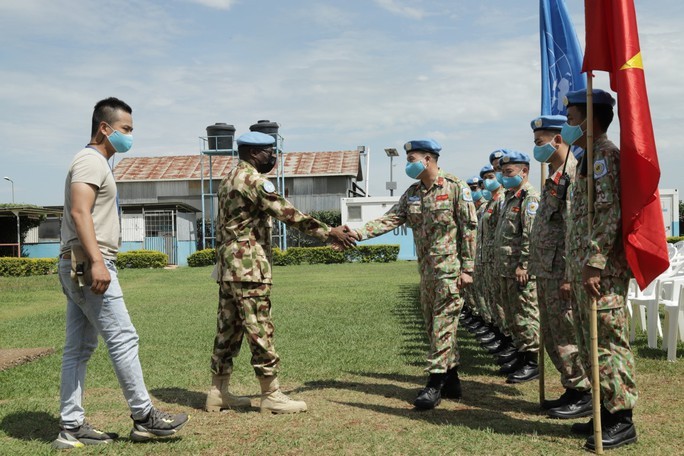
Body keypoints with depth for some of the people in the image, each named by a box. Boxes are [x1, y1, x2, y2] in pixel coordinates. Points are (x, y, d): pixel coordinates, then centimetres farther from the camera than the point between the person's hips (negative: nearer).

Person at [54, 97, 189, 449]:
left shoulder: (95, 162, 22)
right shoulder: (91, 161, -9)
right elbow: (79, 213, -21)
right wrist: (97, 262, -29)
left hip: (79, 267, 10)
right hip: (88, 265, -10)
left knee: (78, 349, 10)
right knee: (123, 340, -6)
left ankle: (71, 428, 15)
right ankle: (144, 418, 2)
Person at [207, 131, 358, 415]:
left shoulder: (229, 180, 19)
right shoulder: (252, 179, -12)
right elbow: (287, 213, -18)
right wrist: (329, 233, -16)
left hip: (228, 268, 10)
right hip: (249, 267, -10)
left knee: (228, 329, 12)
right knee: (260, 330, -5)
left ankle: (218, 393, 18)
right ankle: (271, 396, 0)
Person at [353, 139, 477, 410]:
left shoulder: (455, 187, -7)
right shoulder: (412, 193, 12)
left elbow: (469, 229, -9)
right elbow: (389, 219, 4)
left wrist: (467, 268, -13)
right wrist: (355, 234, -9)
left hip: (450, 269, -7)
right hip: (426, 271, 7)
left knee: (443, 326, -6)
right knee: (434, 326, 10)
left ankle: (435, 383, -2)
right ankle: (452, 381, 21)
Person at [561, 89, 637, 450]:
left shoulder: (604, 155, -11)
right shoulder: (589, 158, 20)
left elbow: (610, 213, -21)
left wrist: (594, 264, -23)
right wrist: (574, 270, 20)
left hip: (602, 272, -10)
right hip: (586, 271, 10)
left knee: (609, 343, -4)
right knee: (592, 345, 14)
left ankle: (622, 421, 4)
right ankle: (606, 413, 24)